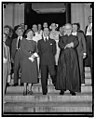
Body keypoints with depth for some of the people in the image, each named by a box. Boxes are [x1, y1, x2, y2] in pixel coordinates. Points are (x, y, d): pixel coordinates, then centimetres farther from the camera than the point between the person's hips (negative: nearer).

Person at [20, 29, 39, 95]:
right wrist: (30, 55, -12)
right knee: (25, 73, -7)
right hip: (25, 59, -3)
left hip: (33, 60, 3)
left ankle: (29, 89, 1)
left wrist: (34, 55, -7)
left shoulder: (34, 42, 20)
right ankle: (25, 89, 0)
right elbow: (22, 50, -4)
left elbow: (36, 51, 15)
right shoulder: (24, 41, 8)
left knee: (32, 73, -4)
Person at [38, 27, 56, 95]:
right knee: (43, 76, -2)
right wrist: (42, 57, 2)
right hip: (43, 61, 1)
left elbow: (54, 51, 11)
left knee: (52, 74, -10)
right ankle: (44, 91, 5)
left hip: (51, 60, 0)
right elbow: (39, 51, 10)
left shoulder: (52, 41, 15)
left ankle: (54, 82, 23)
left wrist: (50, 56, 3)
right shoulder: (40, 41, 15)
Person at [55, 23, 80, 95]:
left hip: (72, 56, 0)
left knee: (72, 73, -3)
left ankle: (72, 89, 4)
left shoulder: (74, 37, 13)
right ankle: (62, 89, 2)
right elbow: (60, 44, -3)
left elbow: (76, 43, -9)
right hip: (64, 56, 1)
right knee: (62, 73, -4)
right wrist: (67, 45, -18)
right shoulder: (62, 38, 16)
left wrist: (65, 45, -18)